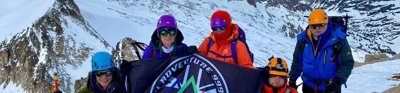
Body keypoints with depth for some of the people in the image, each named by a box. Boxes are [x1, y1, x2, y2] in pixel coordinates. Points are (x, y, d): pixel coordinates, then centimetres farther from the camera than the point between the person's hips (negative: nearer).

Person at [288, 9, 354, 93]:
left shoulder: (338, 39, -18)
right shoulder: (303, 39, -7)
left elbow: (347, 63, -12)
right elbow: (297, 60, 7)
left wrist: (338, 80, -27)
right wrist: (292, 79, 11)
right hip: (308, 86, 4)